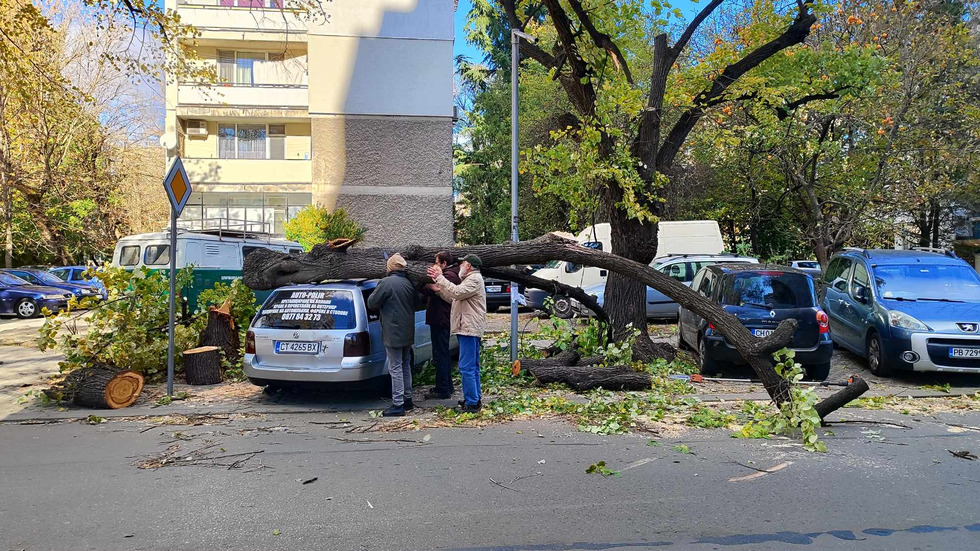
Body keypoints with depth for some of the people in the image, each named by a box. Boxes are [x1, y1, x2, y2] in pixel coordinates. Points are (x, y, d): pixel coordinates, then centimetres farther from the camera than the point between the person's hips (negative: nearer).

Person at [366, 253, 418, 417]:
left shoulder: (386, 282, -16)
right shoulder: (409, 283, 7)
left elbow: (371, 303, -12)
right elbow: (416, 302, 19)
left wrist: (374, 293, 6)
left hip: (393, 333, -8)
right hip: (408, 332, 8)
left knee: (395, 368, -4)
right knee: (405, 365, 18)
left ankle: (398, 405, -3)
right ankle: (407, 399, 27)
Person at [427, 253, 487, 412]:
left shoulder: (474, 279, -11)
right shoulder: (470, 279, 24)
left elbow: (456, 292, -26)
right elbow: (450, 296, 20)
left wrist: (440, 278, -19)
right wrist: (437, 280, 11)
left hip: (469, 328, -11)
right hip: (469, 329, 11)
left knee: (467, 367, -11)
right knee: (472, 366, 16)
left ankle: (472, 403, -9)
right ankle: (476, 398, 23)